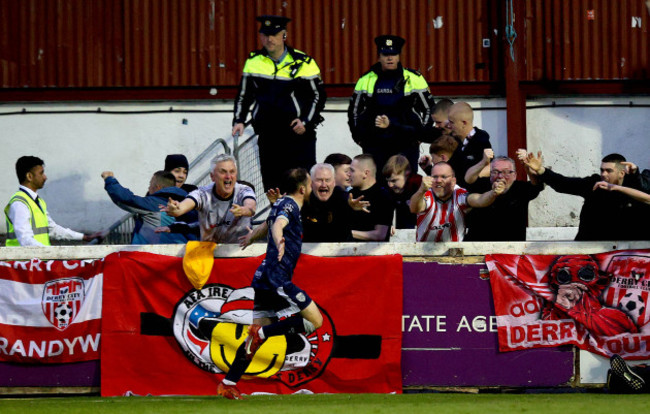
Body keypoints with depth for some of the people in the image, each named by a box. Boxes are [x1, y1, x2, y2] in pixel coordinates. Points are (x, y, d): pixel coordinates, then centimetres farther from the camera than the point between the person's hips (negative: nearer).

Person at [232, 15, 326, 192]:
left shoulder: (303, 63, -3)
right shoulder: (253, 61, 7)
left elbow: (319, 96, 2)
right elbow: (244, 95, 16)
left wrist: (307, 122, -10)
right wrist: (239, 121, 3)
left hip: (299, 133, -3)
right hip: (267, 135, 3)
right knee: (271, 183, 3)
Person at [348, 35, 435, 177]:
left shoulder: (414, 79, 1)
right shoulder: (366, 80, 6)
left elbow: (428, 109, 10)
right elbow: (354, 110, 16)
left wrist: (420, 135, 3)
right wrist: (359, 137, 11)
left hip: (406, 145, -1)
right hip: (374, 146, 1)